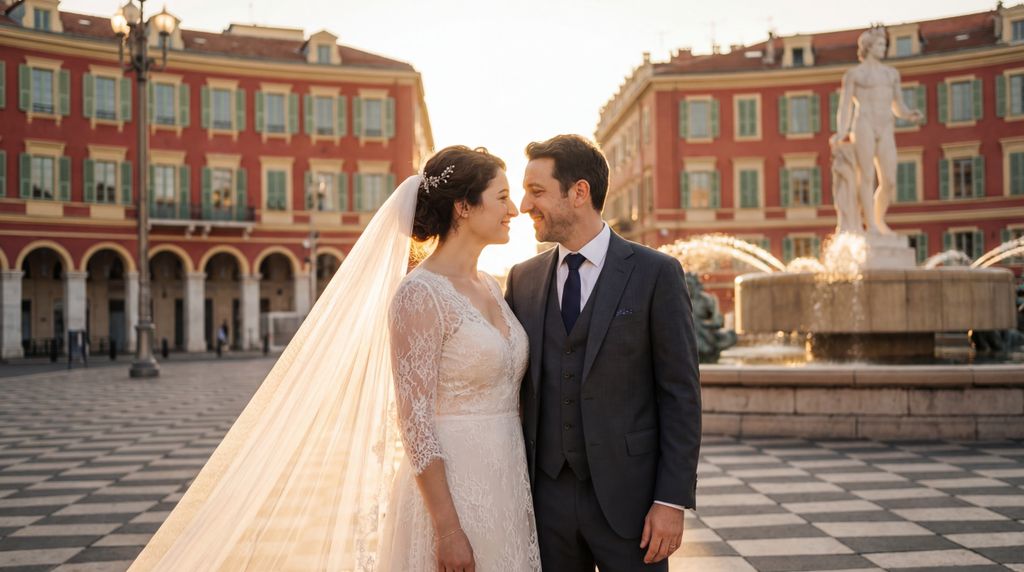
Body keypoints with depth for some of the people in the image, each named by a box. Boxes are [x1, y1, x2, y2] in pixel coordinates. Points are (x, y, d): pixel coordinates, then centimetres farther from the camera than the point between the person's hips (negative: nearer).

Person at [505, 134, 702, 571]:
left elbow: (681, 393, -6)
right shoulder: (522, 279, 6)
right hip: (547, 498, 3)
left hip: (628, 497, -3)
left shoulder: (656, 274, -5)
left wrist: (673, 501, -10)